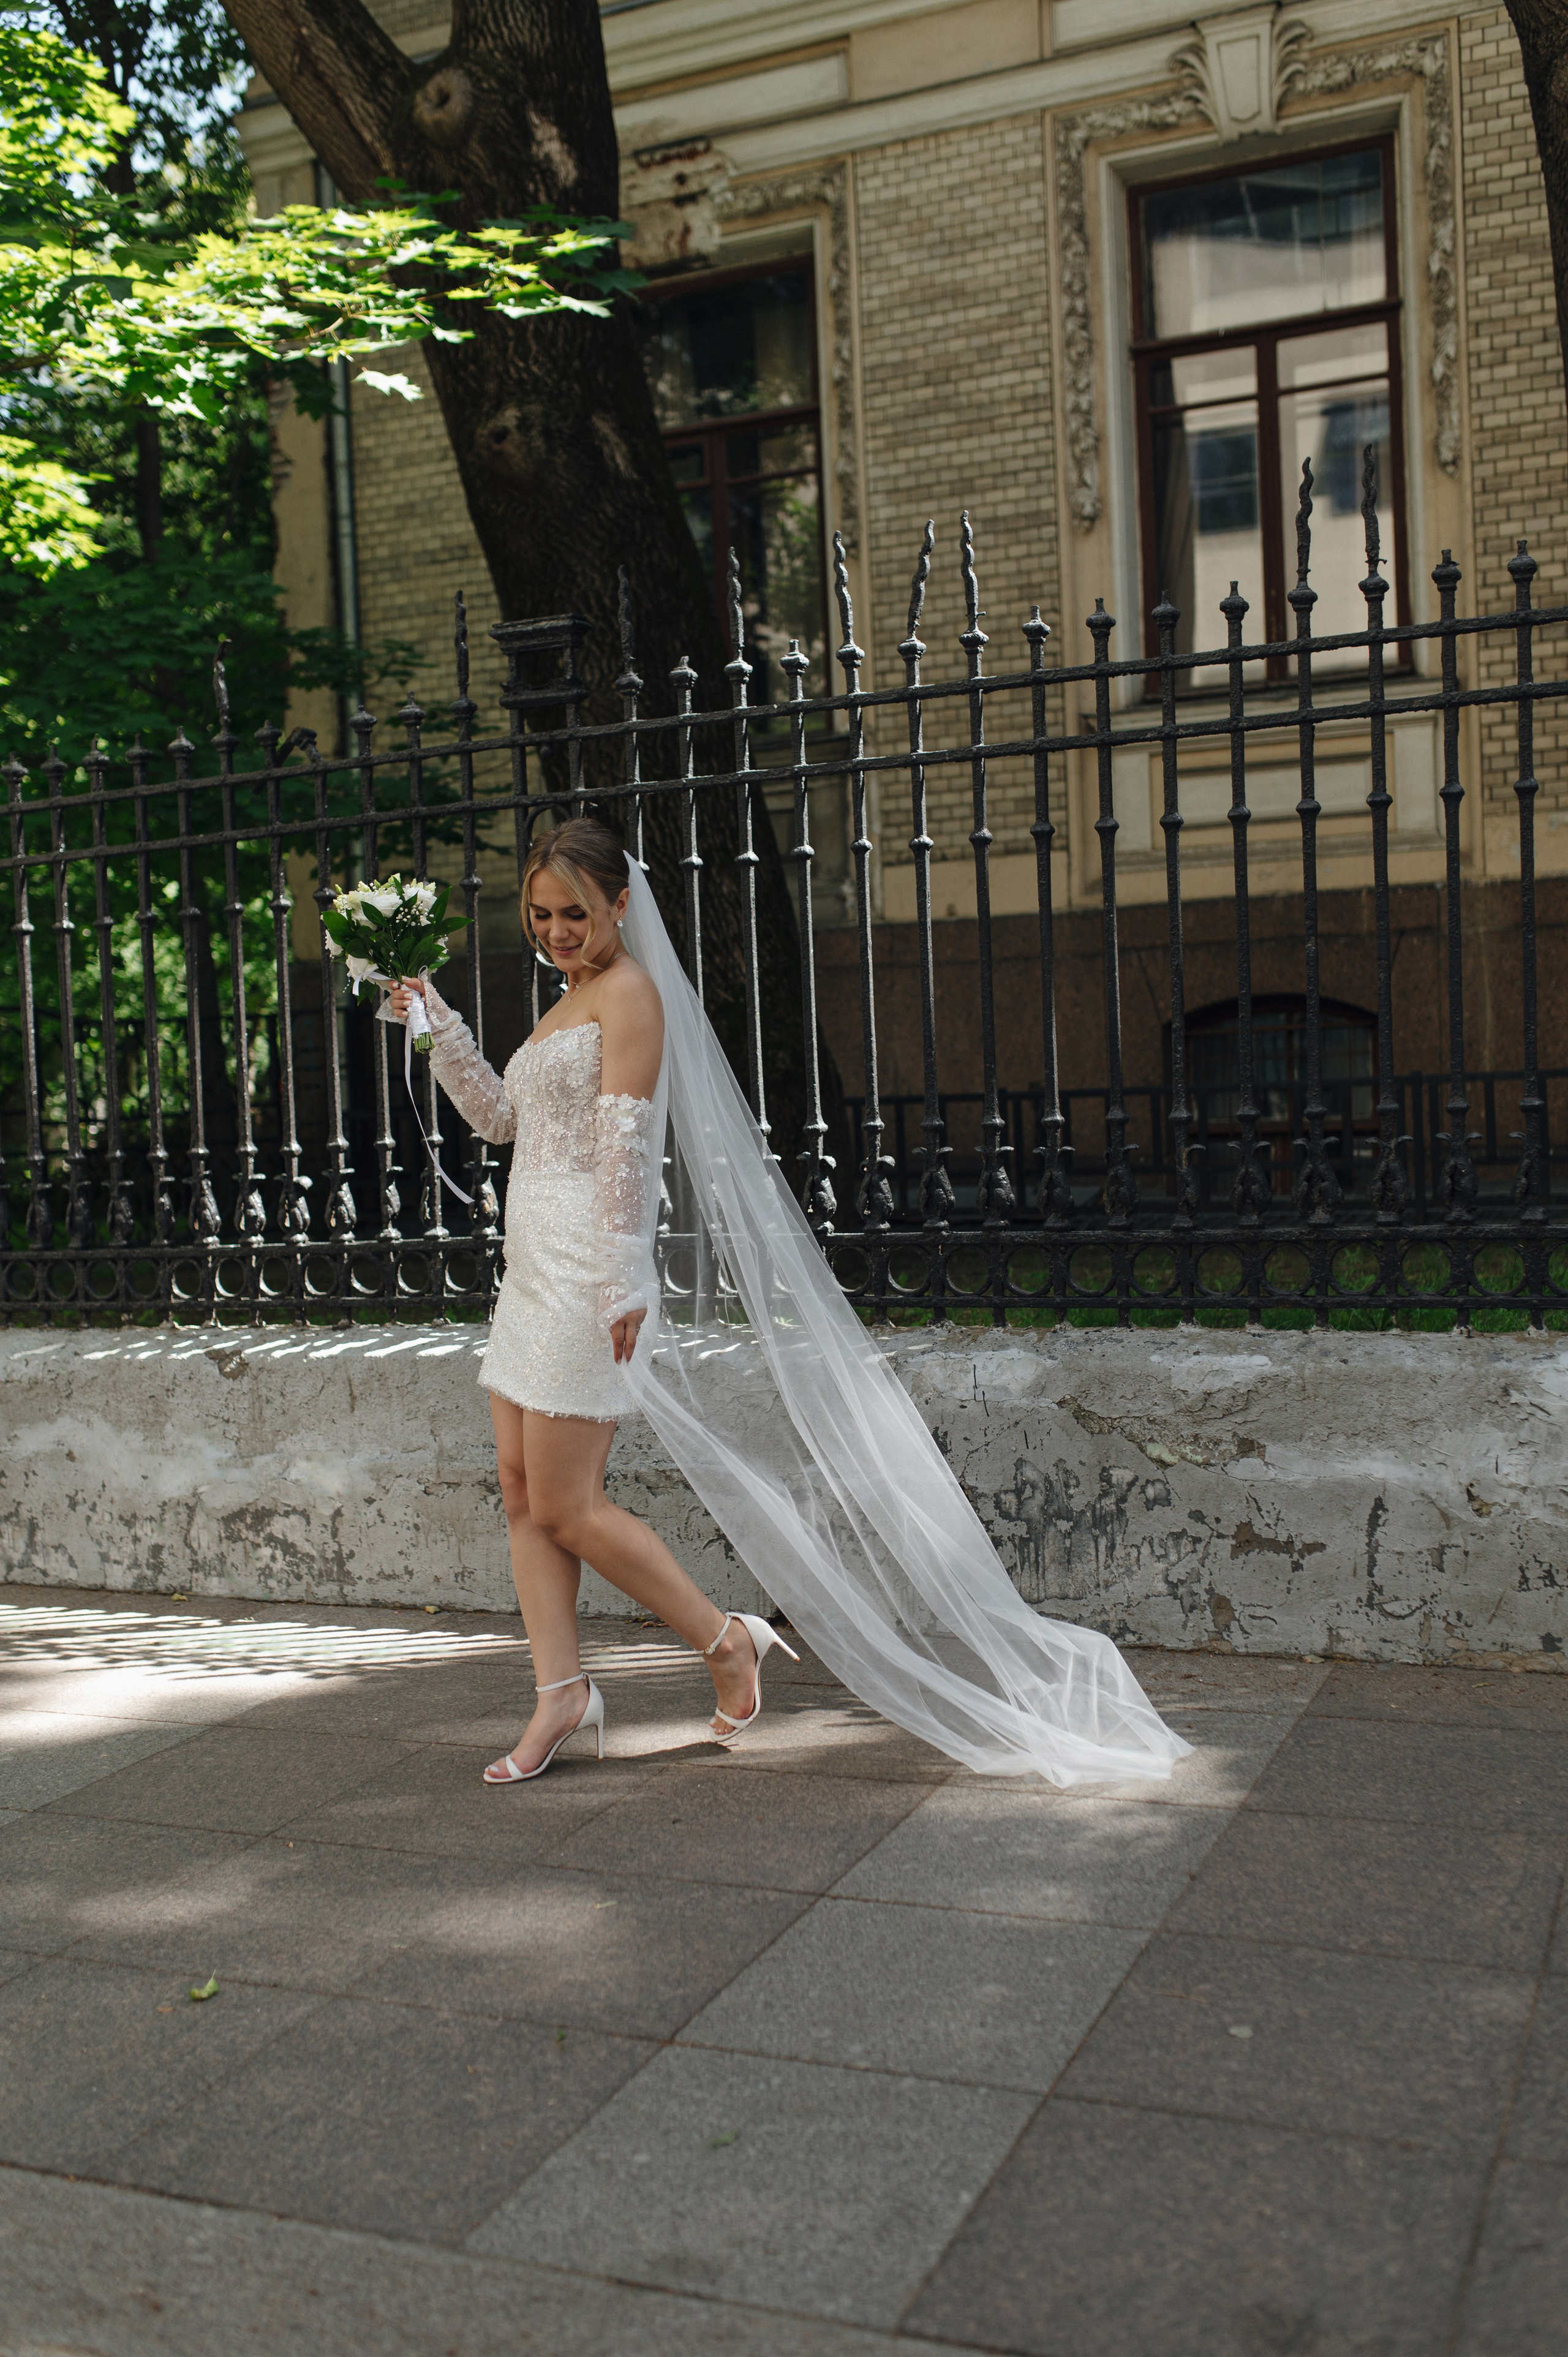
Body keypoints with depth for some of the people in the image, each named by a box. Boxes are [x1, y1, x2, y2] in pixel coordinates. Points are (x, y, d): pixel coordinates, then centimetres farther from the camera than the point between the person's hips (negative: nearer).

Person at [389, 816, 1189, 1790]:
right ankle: (562, 1692, 13)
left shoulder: (629, 991, -8)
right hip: (535, 1272, 10)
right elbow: (499, 1116, 25)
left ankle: (727, 1638, 6)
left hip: (586, 1272, -10)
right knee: (525, 1494, 7)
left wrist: (620, 1280, -23)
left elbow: (624, 1143, -17)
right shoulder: (570, 1004, 20)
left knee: (565, 1506, -8)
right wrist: (438, 1023, 16)